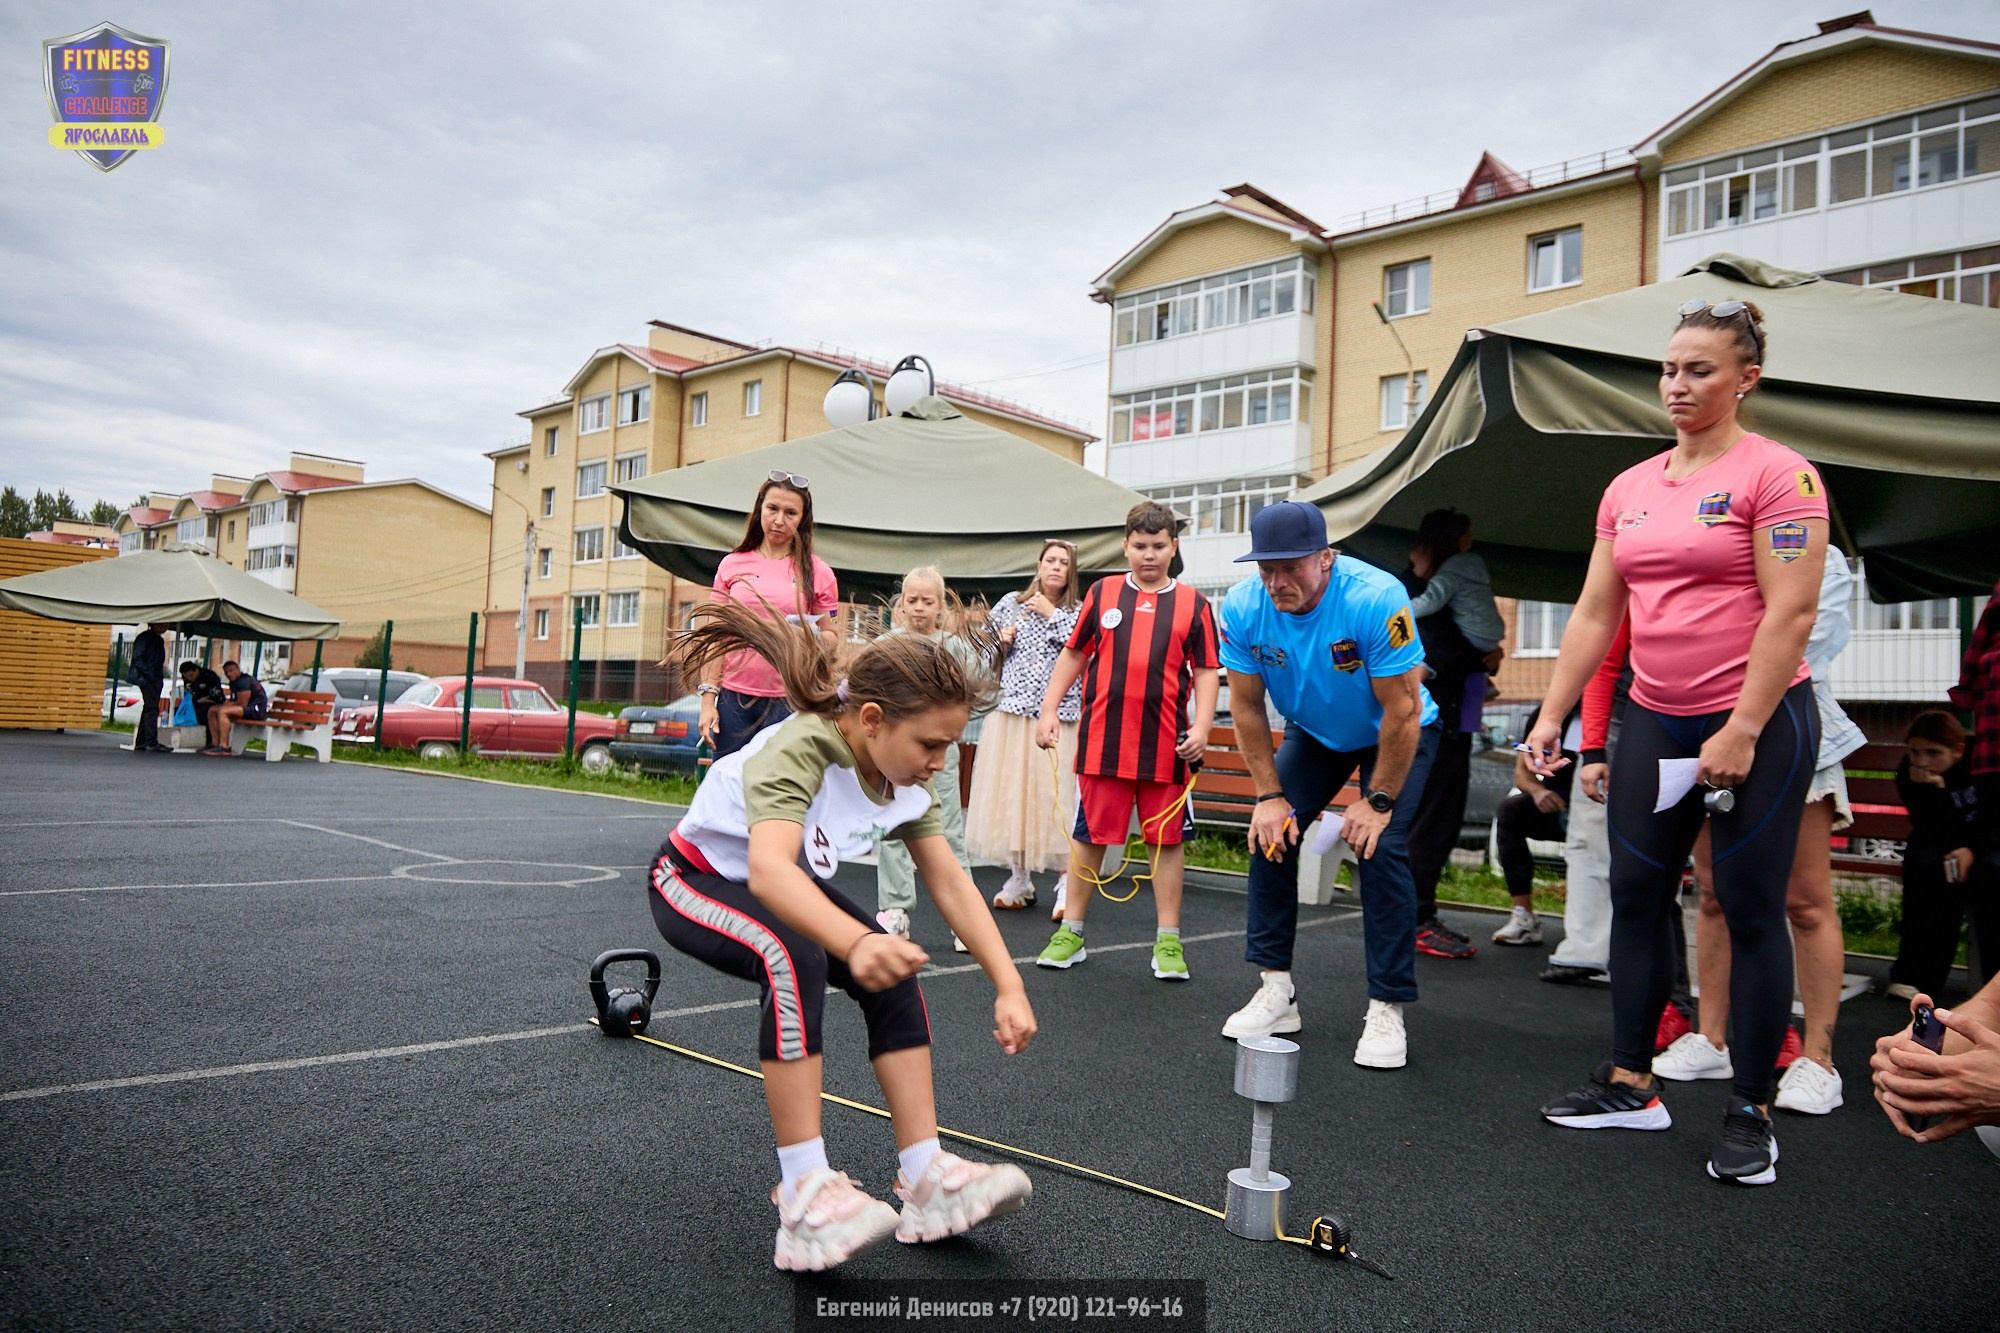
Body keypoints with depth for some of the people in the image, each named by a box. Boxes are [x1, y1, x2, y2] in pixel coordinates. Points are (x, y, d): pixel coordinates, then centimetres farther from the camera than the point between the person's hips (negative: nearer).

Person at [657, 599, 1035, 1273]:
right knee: (794, 958, -36)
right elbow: (768, 868, -54)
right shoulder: (798, 750, -36)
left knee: (893, 973, -13)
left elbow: (950, 882, -11)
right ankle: (805, 1195, -31)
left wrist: (1009, 986, -20)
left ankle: (924, 1178, -9)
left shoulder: (905, 774, -13)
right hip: (694, 880, -7)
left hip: (788, 888, 7)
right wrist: (856, 942, -71)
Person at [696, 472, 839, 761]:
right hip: (734, 699, 2)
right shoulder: (732, 564, 8)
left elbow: (833, 638, 9)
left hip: (789, 701, -2)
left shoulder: (817, 572, 3)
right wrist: (708, 698, 3)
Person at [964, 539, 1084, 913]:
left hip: (1059, 718, -3)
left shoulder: (1078, 612, 6)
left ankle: (1067, 883, -4)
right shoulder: (1010, 604, 12)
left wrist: (1052, 614, -8)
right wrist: (1000, 641, 2)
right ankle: (1019, 878, 18)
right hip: (1012, 713, 3)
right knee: (1010, 793, 5)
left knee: (1057, 794, -9)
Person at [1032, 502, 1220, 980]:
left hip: (1165, 746, 0)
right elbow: (1074, 654, 12)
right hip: (1101, 742, 1)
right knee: (1090, 836, 7)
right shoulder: (1102, 593, 8)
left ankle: (1168, 942, 15)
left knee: (1167, 839, 5)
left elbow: (1207, 671, 5)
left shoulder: (1193, 604, 6)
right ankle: (1070, 932, 18)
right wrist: (1049, 710, 5)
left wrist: (1201, 727, -8)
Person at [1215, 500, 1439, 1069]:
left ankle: (1387, 1010, -6)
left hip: (1396, 736, -4)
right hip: (1312, 734, 4)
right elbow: (1247, 708, -11)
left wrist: (1378, 801, -22)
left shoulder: (1376, 599, -36)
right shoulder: (1242, 607, -22)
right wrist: (1269, 794, -12)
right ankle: (1276, 991, 4)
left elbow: (1402, 712, -28)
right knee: (1271, 834, -8)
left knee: (1380, 849, -18)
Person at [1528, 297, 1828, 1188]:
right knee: (1636, 897, 9)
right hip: (1654, 721, 6)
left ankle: (1750, 1115, 14)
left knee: (1750, 911, 1)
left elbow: (1790, 612, -15)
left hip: (1758, 723, -6)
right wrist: (1552, 715, 5)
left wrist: (1742, 731, -18)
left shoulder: (1778, 474, -8)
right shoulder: (1627, 489, 10)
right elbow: (1594, 614, 11)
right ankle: (1630, 1084, 22)